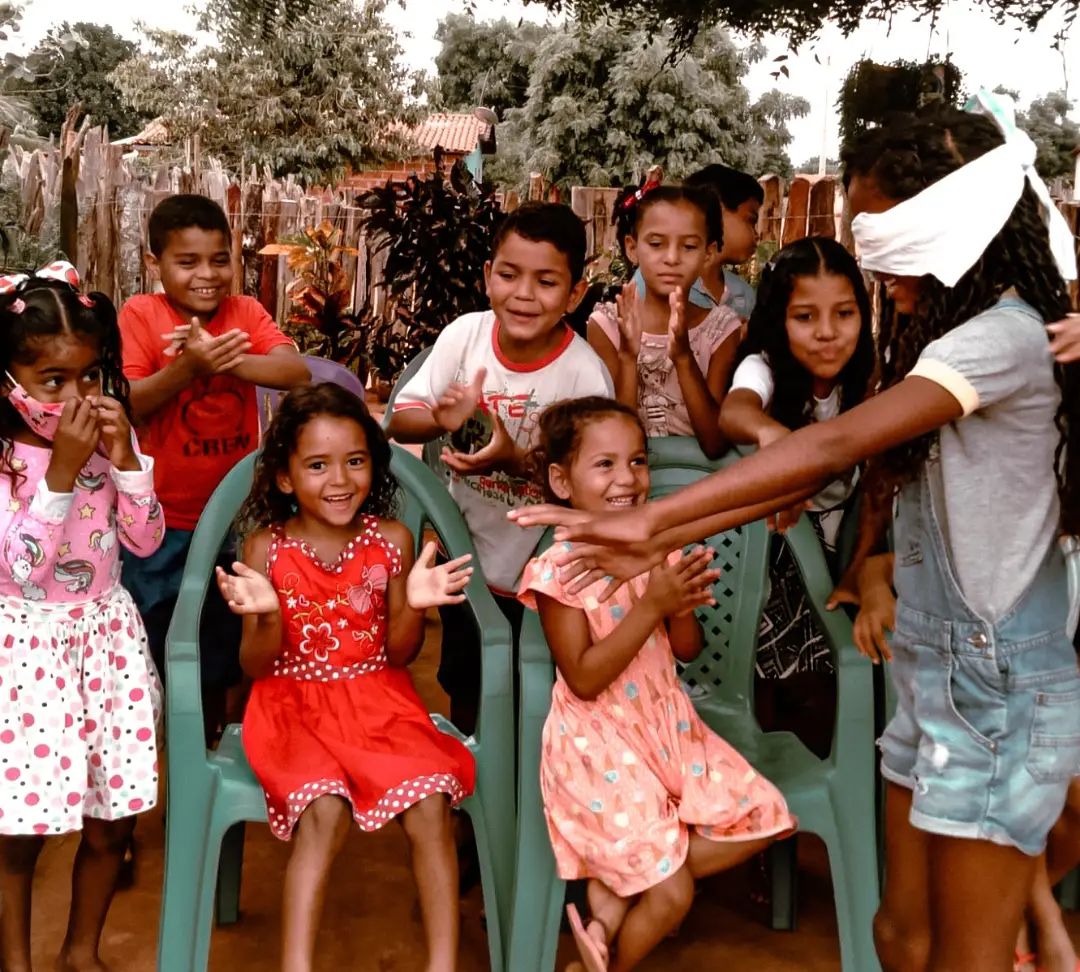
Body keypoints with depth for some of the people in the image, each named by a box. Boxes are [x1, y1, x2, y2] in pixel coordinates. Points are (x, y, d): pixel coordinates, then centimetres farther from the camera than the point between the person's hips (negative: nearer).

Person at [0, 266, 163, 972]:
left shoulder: (109, 438, -1)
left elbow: (146, 540, -2)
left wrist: (124, 458, -15)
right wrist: (61, 472, -27)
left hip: (107, 635, 4)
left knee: (111, 821, 11)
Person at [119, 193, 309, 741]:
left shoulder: (245, 312, -3)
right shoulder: (140, 314, -10)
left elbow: (297, 373, -17)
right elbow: (126, 405, -16)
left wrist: (229, 361, -32)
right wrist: (185, 368, -31)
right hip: (162, 522, -2)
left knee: (222, 652, 18)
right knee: (159, 652, 12)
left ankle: (206, 747, 39)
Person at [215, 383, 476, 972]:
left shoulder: (392, 540, -3)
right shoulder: (266, 548, -6)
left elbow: (398, 654, 2)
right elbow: (256, 668, -3)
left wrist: (414, 605, -18)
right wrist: (267, 615, -24)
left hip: (378, 699, 2)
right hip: (295, 703, -1)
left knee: (430, 802, -22)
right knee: (324, 808, -29)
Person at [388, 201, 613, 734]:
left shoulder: (584, 374, -23)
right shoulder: (464, 335, -14)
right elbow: (401, 422, -7)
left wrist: (514, 458, -34)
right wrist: (442, 419, -28)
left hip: (541, 573, -3)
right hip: (465, 555, 4)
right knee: (463, 685, 24)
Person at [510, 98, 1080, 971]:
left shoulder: (1003, 334, -18)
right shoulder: (949, 333, 13)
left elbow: (831, 448, -29)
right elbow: (826, 470, 8)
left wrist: (650, 519, -29)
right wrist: (662, 542, 1)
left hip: (998, 685, -9)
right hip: (935, 670, 9)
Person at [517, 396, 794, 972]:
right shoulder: (558, 569, -16)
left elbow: (687, 650, 5)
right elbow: (584, 679, -20)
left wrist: (683, 603, -18)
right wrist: (651, 606, -27)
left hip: (667, 722, 7)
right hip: (599, 743, -7)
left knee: (760, 817, 1)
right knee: (673, 894, -9)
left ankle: (617, 889, 7)